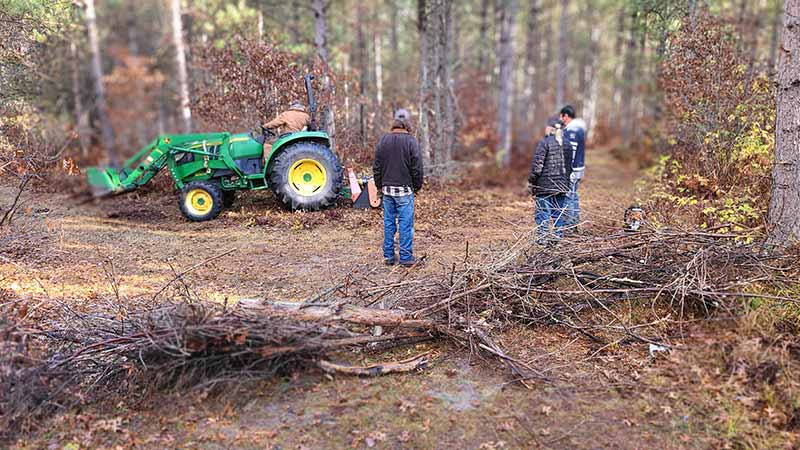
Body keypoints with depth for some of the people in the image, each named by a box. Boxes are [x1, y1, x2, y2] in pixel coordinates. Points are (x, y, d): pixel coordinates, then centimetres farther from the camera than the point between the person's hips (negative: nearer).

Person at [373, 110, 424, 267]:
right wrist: (417, 186, 7)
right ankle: (406, 257, 4)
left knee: (389, 223, 10)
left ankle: (389, 256, 17)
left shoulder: (383, 140, 4)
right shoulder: (411, 141, -9)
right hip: (405, 190, -4)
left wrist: (380, 185, 19)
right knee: (406, 224, 0)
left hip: (387, 190, 4)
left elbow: (376, 166, 8)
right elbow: (417, 167, -7)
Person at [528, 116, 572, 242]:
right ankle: (559, 237, 18)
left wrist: (531, 181, -4)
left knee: (542, 213, -2)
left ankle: (542, 239, -3)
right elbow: (569, 166, 13)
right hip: (562, 185, 6)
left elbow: (537, 165, -13)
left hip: (545, 185, -6)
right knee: (559, 212, 13)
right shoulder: (567, 144, 10)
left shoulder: (545, 142, -10)